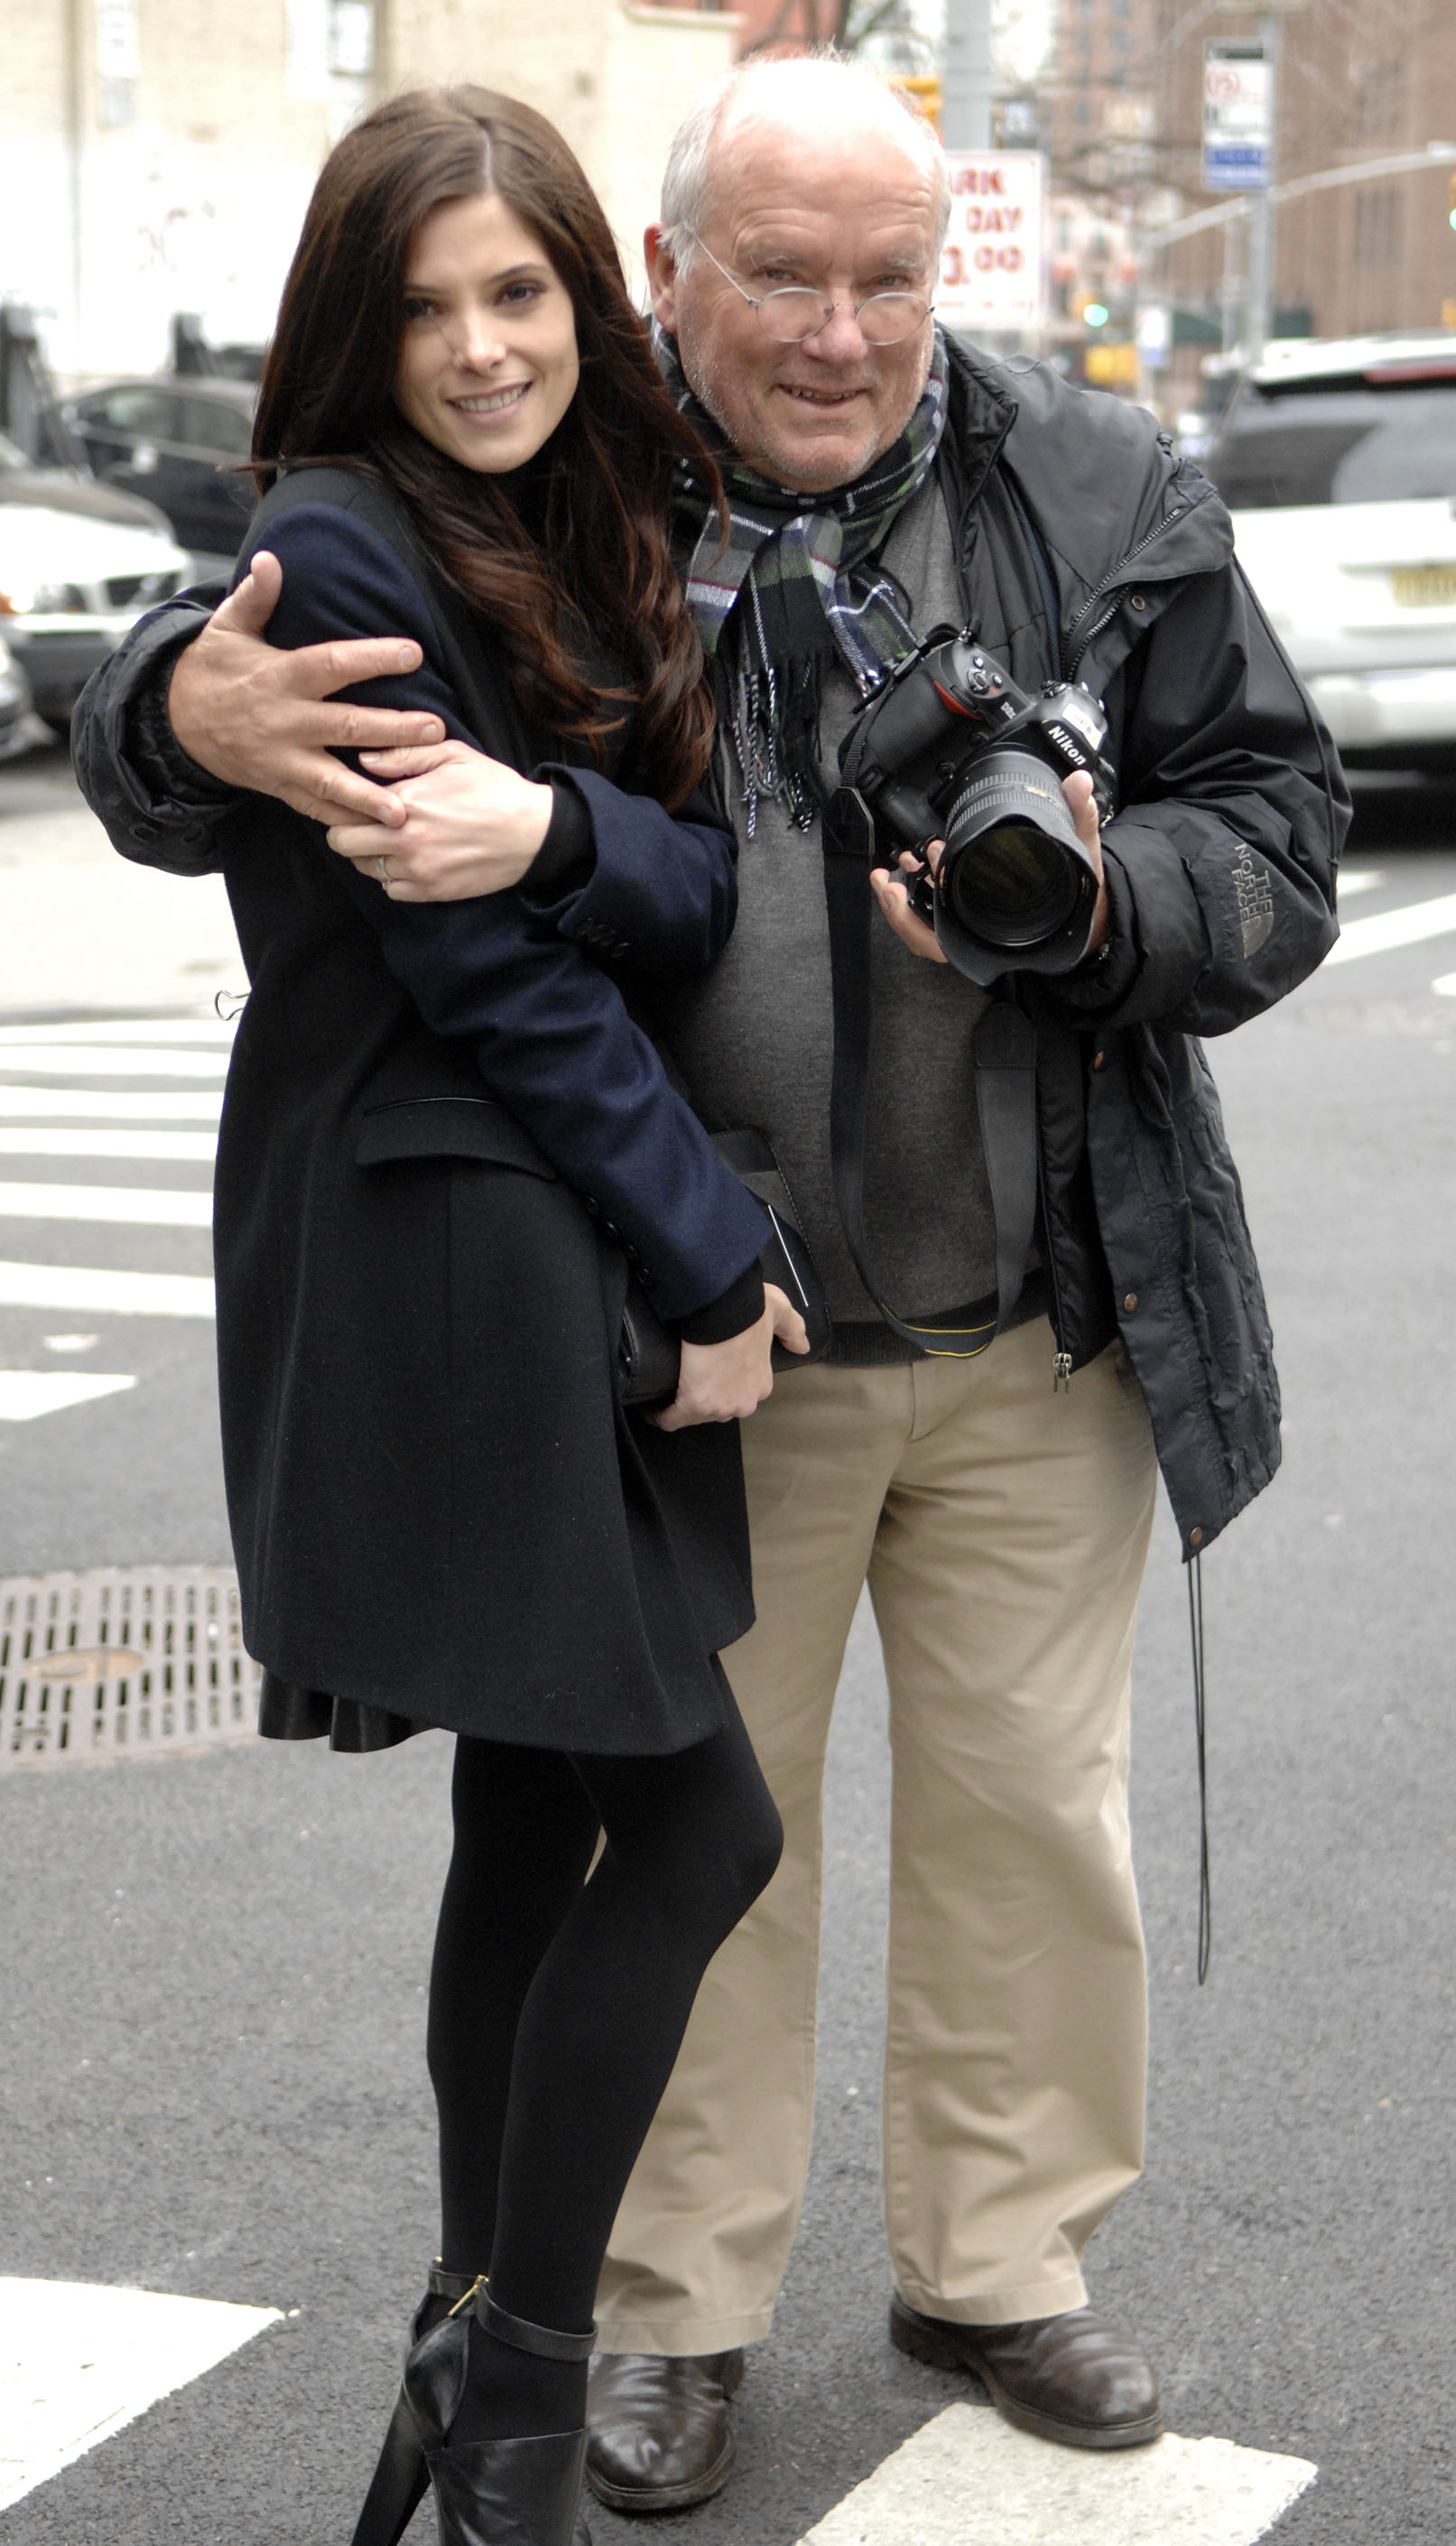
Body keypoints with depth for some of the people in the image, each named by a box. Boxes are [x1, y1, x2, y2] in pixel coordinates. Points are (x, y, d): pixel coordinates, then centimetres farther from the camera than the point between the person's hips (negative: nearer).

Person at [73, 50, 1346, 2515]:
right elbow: (156, 713, -5)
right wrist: (193, 709, -32)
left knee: (1029, 1810, 14)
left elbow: (1280, 835, 0)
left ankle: (995, 2258, 34)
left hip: (1043, 1343, 2)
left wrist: (1095, 901, -22)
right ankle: (676, 2302, 29)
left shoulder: (1105, 502, -4)